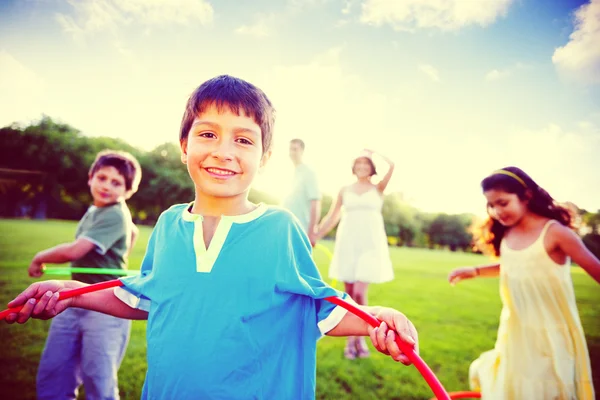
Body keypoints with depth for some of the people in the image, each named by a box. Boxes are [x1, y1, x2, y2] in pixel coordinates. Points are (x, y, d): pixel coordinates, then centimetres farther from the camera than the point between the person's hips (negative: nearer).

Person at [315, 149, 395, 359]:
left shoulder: (378, 188, 7)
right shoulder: (344, 190, 11)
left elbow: (391, 165, -9)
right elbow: (331, 217, 14)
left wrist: (374, 153, 7)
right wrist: (315, 237, 10)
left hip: (370, 243, -2)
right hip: (347, 243, 2)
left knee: (359, 292, -12)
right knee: (349, 294, 3)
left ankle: (359, 337, 8)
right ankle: (352, 338, 17)